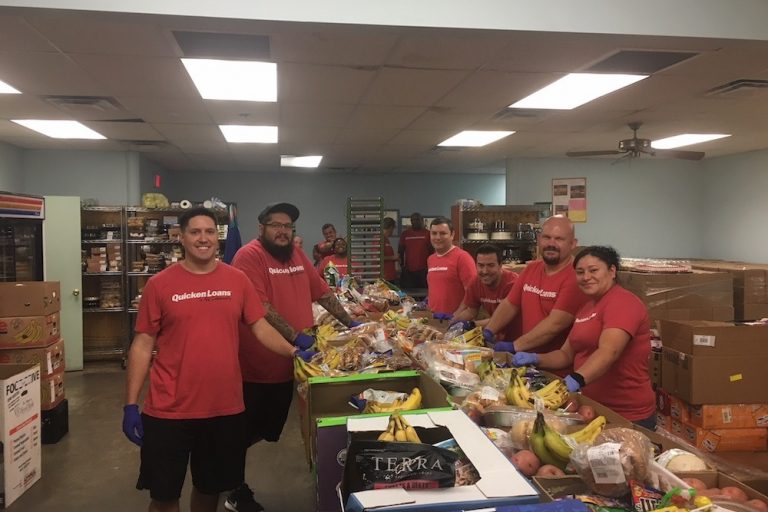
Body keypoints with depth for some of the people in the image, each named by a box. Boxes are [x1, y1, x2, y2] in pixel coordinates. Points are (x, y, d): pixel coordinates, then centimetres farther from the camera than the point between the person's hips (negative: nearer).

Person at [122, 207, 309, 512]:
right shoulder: (159, 284, -5)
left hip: (226, 408, 2)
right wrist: (131, 405, -5)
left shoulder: (237, 280, 1)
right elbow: (143, 345, -3)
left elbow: (260, 327, 5)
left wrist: (292, 353, -10)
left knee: (211, 487, 20)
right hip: (169, 411, -2)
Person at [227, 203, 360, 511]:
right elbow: (260, 309, -25)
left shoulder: (296, 255, 9)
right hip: (255, 366, -7)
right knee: (244, 434, 9)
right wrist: (295, 337, -29)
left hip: (287, 364, 7)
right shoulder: (249, 255, -16)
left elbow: (323, 293, 14)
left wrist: (350, 323, 11)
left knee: (267, 431, 20)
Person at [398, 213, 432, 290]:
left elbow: (431, 251, 2)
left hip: (423, 270, -2)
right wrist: (402, 265, 4)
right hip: (408, 270, 2)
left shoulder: (427, 233, 2)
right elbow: (400, 251, 11)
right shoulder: (405, 234, 9)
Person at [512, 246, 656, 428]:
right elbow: (566, 354, 14)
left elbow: (608, 352, -32)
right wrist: (535, 359, -3)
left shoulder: (622, 302, -16)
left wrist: (575, 380, -46)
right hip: (593, 408, 8)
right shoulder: (587, 307, 14)